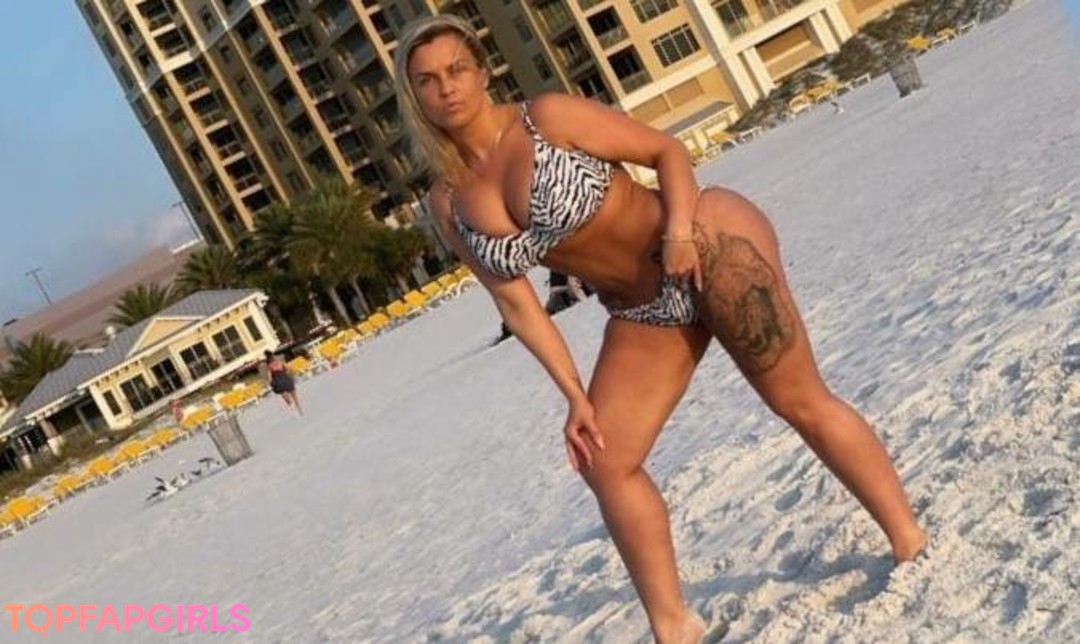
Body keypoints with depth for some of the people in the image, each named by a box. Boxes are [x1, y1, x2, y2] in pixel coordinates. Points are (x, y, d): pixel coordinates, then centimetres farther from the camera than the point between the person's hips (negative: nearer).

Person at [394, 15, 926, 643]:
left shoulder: (548, 116, -13)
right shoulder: (449, 203, 1)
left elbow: (667, 149, -8)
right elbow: (517, 303, 3)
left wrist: (679, 226, -25)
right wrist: (575, 395, 0)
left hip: (709, 246, -6)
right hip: (641, 309, 6)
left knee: (801, 400, -2)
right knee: (607, 465, 2)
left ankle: (913, 543, 15)